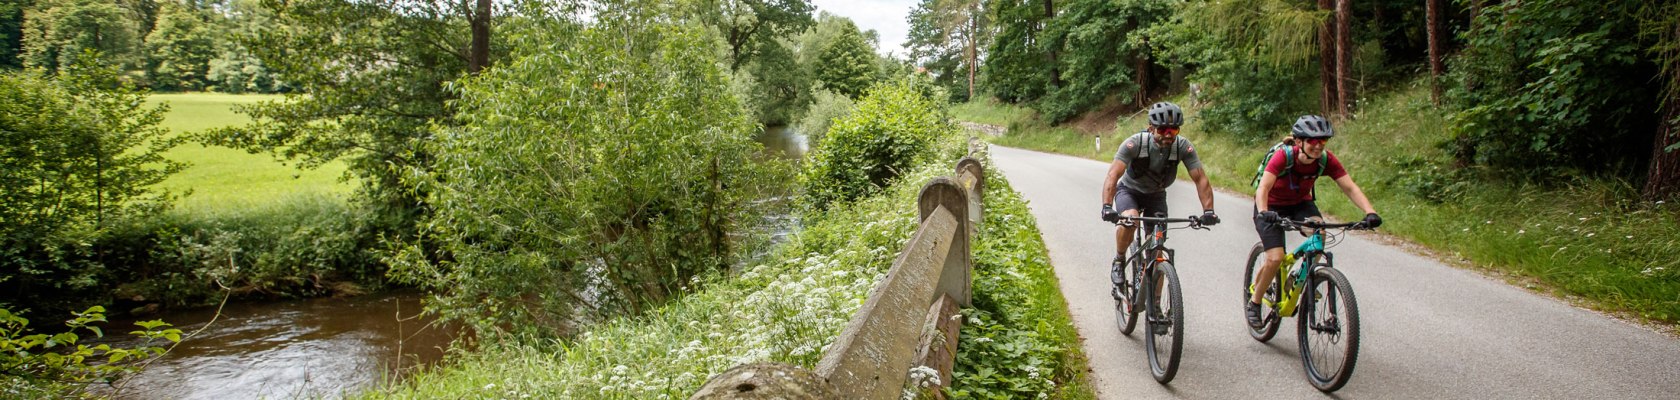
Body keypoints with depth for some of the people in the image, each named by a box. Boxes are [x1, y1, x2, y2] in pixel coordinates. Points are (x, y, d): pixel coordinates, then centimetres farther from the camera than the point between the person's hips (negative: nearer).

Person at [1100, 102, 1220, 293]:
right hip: (1129, 190, -2)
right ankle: (1119, 260, -8)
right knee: (1129, 219, -36)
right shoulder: (1135, 143, -31)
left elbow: (1200, 179, -23)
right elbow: (1113, 175, -39)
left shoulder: (1183, 146, -23)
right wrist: (1107, 207, -53)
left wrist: (1208, 210, -37)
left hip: (1156, 196, 3)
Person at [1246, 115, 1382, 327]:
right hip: (1273, 207, -4)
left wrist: (1370, 212, -41)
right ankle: (1254, 303, 4)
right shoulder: (1283, 156, -31)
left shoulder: (1326, 159, -20)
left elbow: (1350, 187, -25)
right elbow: (1263, 188, -42)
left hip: (1300, 203, 4)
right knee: (1276, 258, -19)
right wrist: (1263, 212, -61)